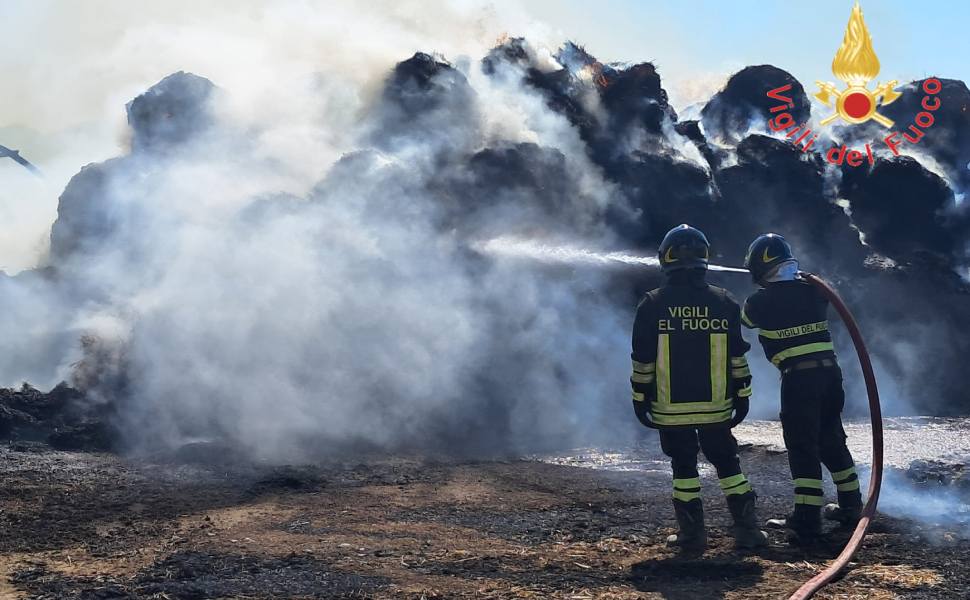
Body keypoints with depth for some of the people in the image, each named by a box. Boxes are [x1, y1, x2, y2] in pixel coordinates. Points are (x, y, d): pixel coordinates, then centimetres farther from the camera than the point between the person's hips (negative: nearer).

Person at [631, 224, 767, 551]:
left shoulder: (653, 304, -6)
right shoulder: (724, 302, 0)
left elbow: (642, 360, -3)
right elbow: (738, 356, 3)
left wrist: (640, 398, 5)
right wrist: (742, 396, 11)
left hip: (670, 407, -1)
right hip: (716, 405, 2)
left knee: (683, 466, 9)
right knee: (727, 463, 12)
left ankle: (692, 534, 9)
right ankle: (747, 530, 10)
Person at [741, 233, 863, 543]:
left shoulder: (762, 300, -4)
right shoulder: (813, 290, 7)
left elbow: (744, 319, 19)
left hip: (799, 377, -5)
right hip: (830, 370, 6)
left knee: (802, 447, -3)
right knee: (832, 440, 20)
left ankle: (807, 520, -7)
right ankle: (851, 505, 30)